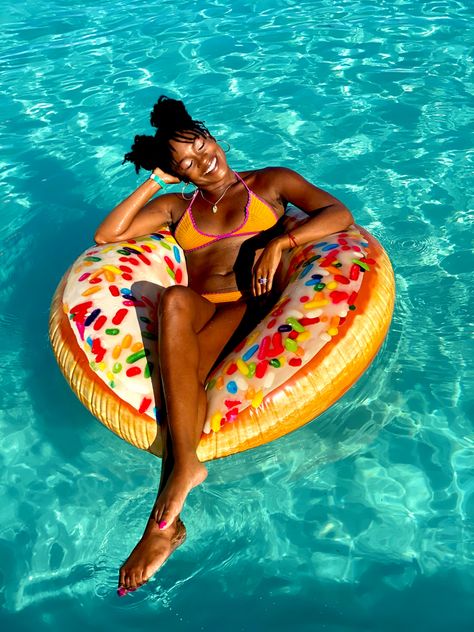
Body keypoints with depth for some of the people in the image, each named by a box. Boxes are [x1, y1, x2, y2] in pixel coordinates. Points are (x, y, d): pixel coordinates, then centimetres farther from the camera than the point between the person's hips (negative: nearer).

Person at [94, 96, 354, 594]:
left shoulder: (271, 181, 20)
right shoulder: (176, 207, 27)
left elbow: (339, 214, 4)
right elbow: (106, 236, 16)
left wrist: (279, 242, -12)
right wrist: (154, 182, 18)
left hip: (250, 307, -2)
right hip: (197, 310, 3)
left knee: (177, 371, -33)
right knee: (173, 300, -36)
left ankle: (165, 516, -36)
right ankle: (185, 465, -43)